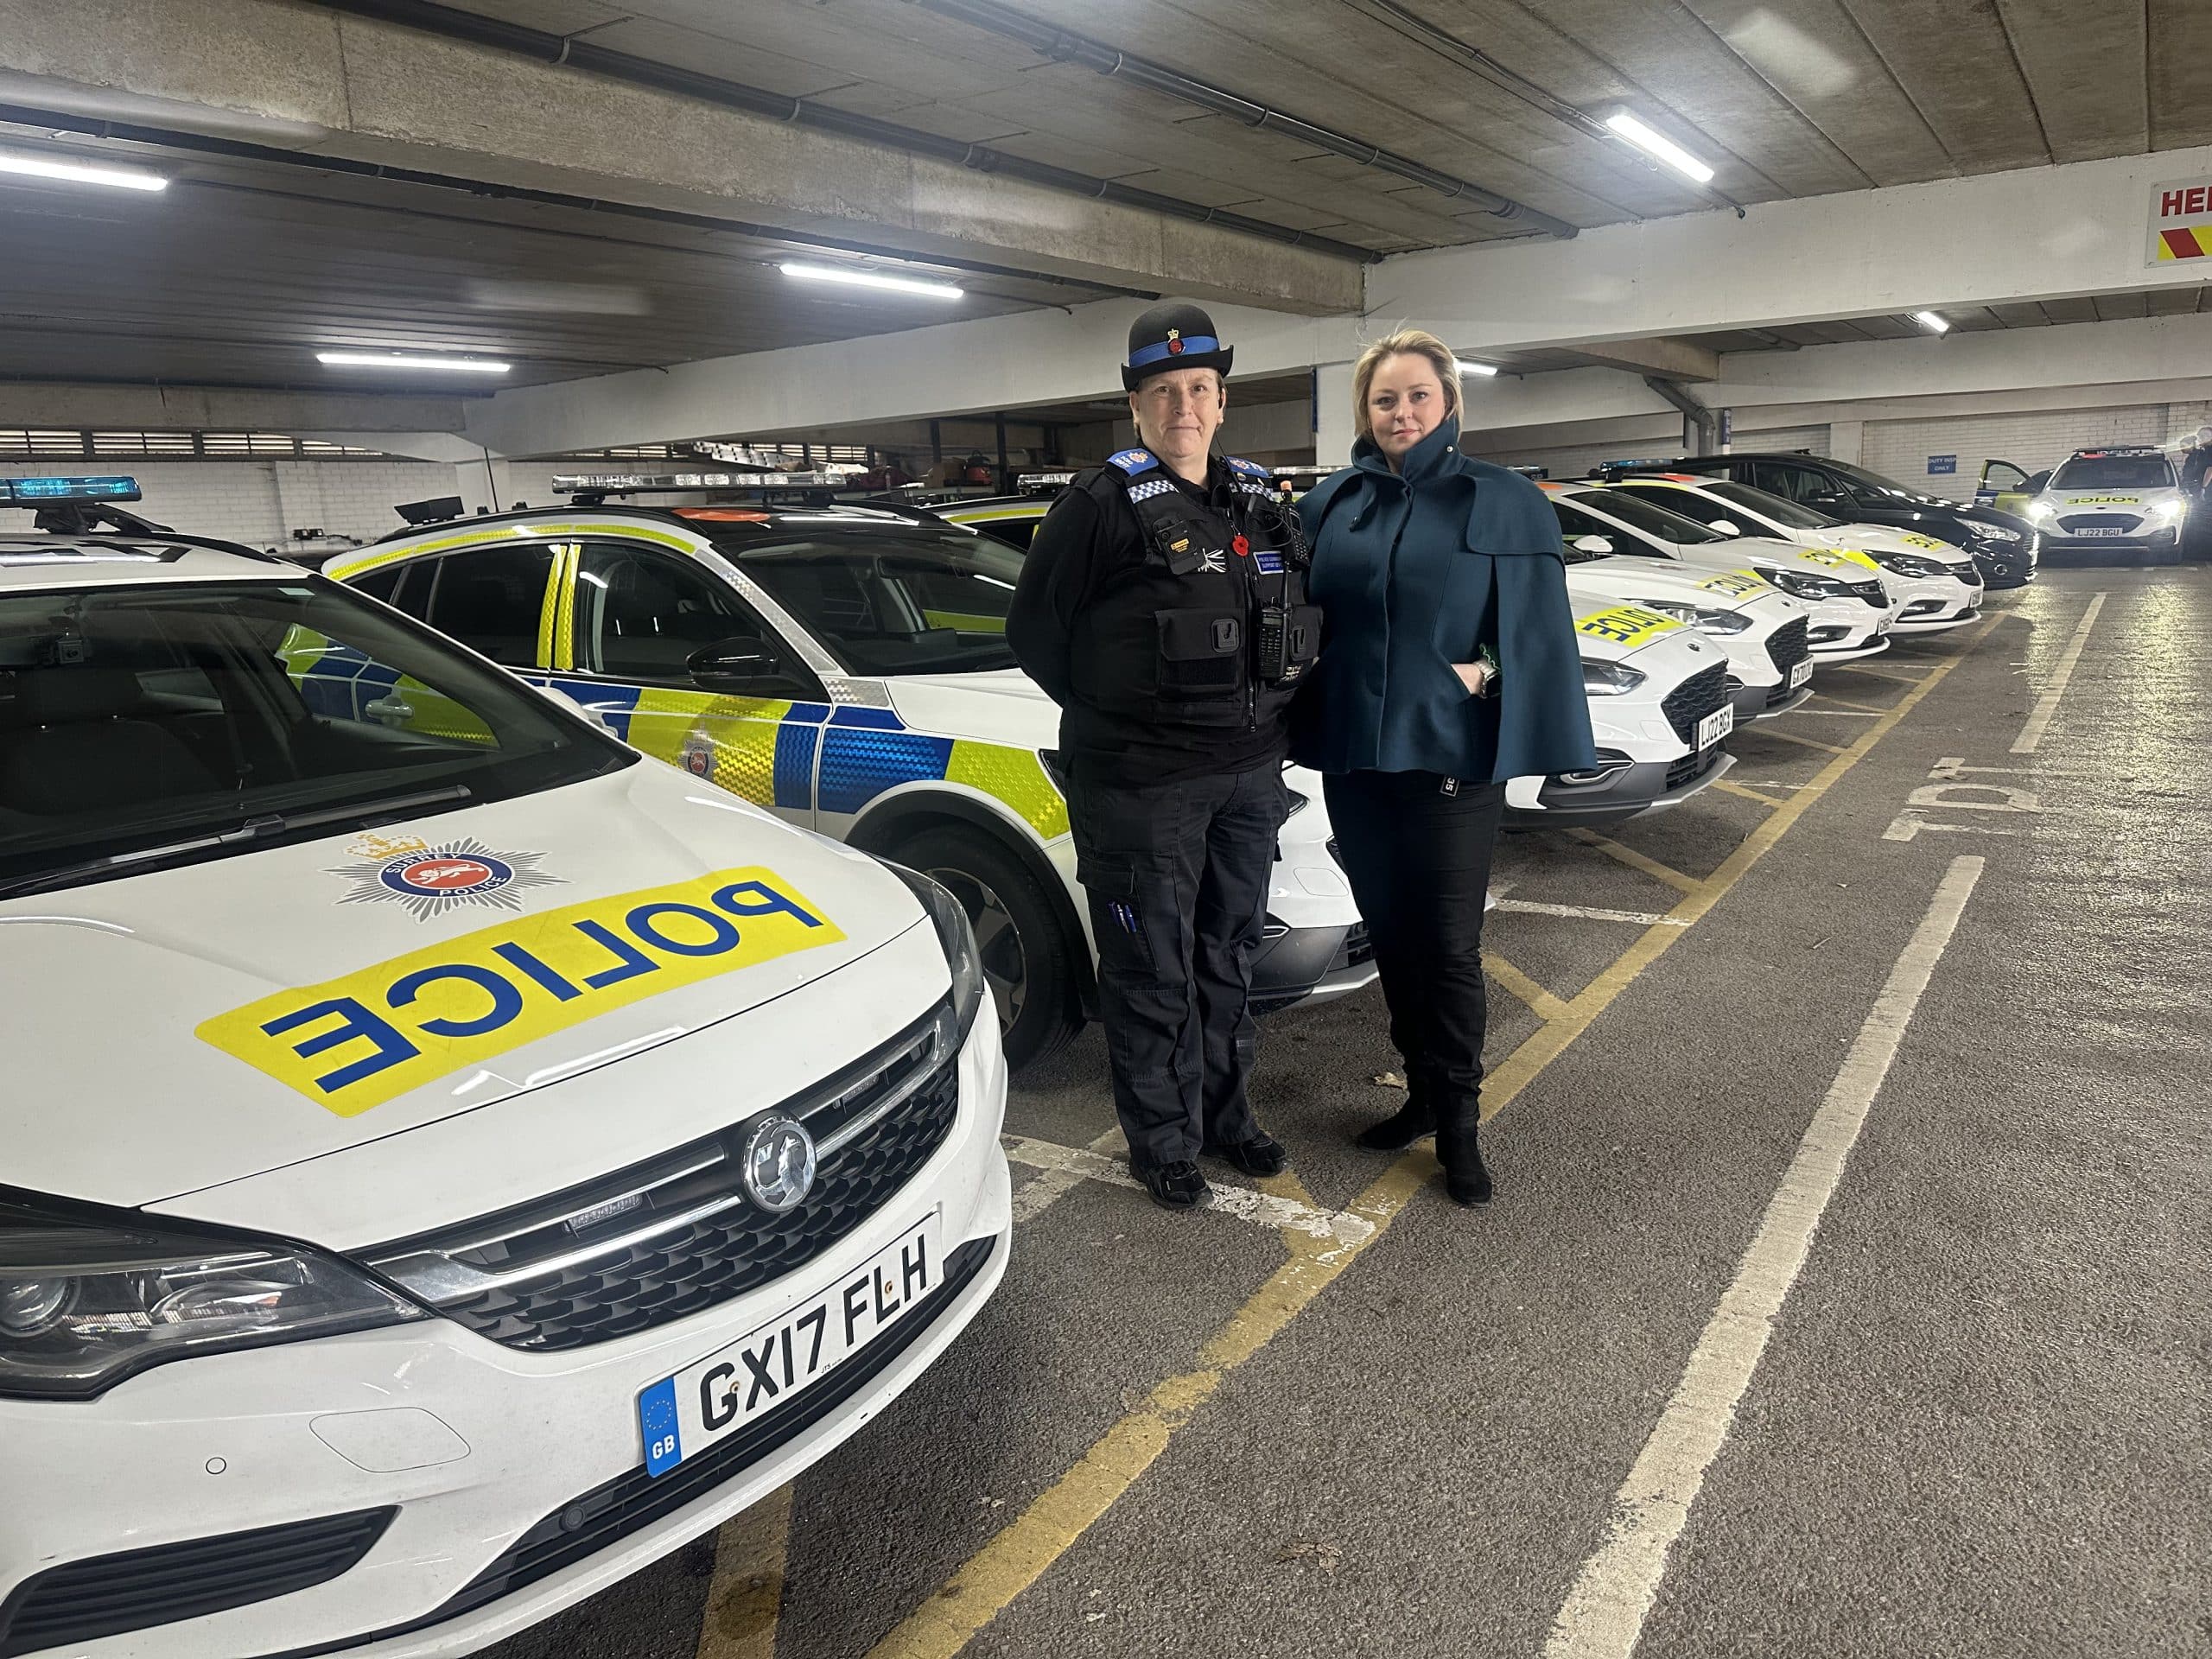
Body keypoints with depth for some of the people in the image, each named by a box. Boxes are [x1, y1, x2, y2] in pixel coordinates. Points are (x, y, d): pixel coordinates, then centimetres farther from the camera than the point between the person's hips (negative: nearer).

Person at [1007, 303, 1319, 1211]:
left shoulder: (1258, 501, 10)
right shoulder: (1101, 504, -8)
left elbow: (1298, 618, 20)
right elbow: (1033, 628, -6)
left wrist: (1261, 716, 10)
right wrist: (1114, 717, 0)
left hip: (1249, 775, 6)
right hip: (1140, 785, -6)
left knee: (1228, 953, 18)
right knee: (1152, 969, 4)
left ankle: (1226, 1114, 35)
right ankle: (1163, 1143, 20)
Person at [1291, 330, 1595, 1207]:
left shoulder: (1504, 502, 0)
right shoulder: (1331, 504, 8)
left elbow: (1538, 631, -1)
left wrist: (1484, 673, -16)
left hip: (1450, 757, -4)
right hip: (1353, 756, 4)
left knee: (1449, 945, 2)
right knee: (1389, 935, 13)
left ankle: (1458, 1125, 16)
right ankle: (1424, 1093, 30)